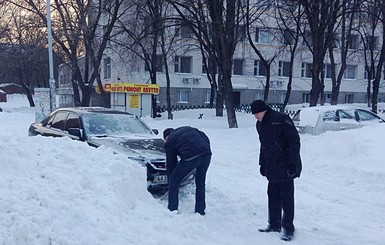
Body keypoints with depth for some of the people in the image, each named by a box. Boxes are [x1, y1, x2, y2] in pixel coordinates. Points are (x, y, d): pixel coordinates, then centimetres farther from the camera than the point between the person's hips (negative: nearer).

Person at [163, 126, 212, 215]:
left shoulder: (169, 142, 18)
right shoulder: (187, 128, 32)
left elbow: (171, 164, 20)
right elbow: (206, 138, 21)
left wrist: (170, 184, 28)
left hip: (190, 157, -5)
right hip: (206, 154, 5)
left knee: (174, 180, 14)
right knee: (200, 182, 23)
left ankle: (172, 209, 18)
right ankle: (200, 211, 27)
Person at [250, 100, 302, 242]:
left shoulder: (281, 119, -15)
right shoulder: (260, 125, 10)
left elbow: (294, 140, -16)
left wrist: (293, 162, -19)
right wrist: (262, 163, 18)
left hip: (285, 167, -7)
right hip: (272, 168, 7)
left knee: (286, 197, -2)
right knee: (273, 196, 11)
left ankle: (288, 228, 7)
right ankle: (274, 225, 23)